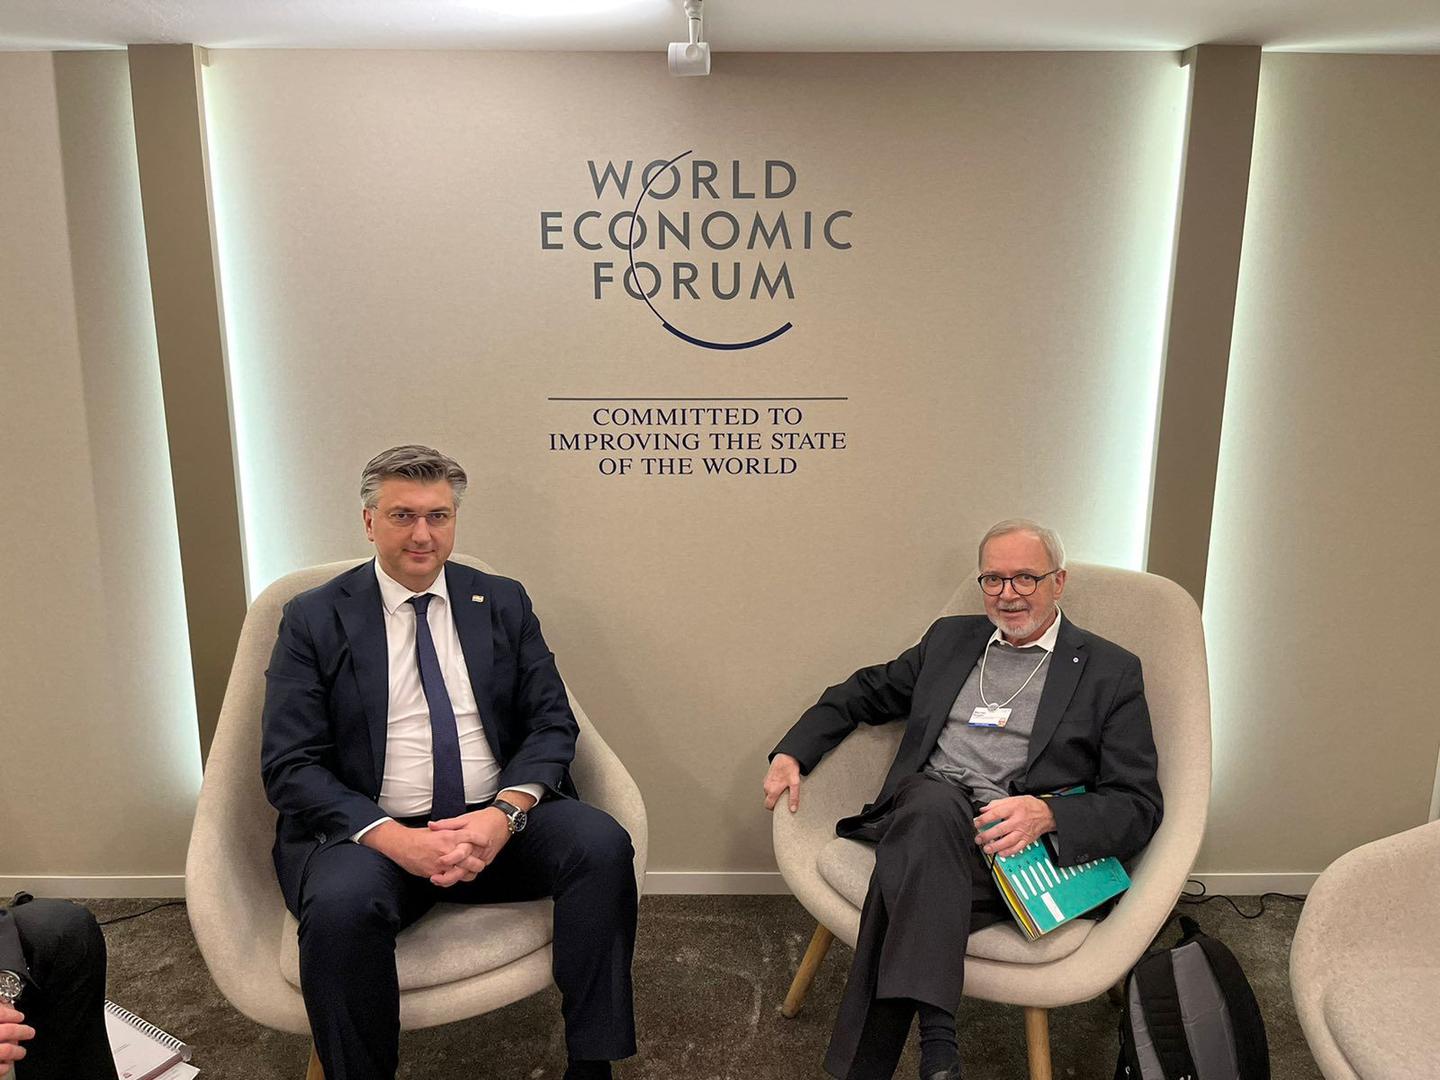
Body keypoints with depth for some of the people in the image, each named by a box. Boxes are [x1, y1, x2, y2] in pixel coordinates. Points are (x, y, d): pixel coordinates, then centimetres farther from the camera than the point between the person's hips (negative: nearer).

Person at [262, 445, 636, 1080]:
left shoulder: (503, 604, 9)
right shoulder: (314, 620, 2)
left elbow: (552, 724, 4)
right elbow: (288, 766, -4)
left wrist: (505, 812, -16)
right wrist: (394, 838, -20)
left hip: (496, 824, 2)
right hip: (372, 833, -2)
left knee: (601, 844, -24)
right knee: (340, 906, -33)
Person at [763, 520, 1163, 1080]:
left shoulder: (1112, 671, 9)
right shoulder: (950, 638, 21)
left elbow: (1139, 806, 2)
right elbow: (863, 693, 29)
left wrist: (1046, 814, -19)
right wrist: (791, 753, 13)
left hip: (1015, 845, -2)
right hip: (922, 816, 3)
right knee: (933, 802, -36)